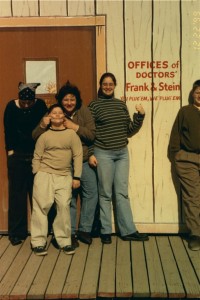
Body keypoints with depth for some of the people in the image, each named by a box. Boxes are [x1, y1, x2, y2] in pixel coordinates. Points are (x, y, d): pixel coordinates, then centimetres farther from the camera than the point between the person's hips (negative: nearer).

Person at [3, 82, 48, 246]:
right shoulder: (11, 107, -3)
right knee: (17, 194, 3)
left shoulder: (40, 105, -3)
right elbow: (8, 131, 2)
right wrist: (10, 151, -2)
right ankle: (17, 232, 12)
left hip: (37, 155, 0)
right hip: (17, 155, 0)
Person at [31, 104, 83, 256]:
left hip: (65, 176, 0)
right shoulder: (44, 136, 6)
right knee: (42, 206, -3)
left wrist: (76, 177, -1)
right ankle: (38, 242, 4)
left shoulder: (71, 134, 6)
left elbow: (78, 156, 3)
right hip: (44, 174, 0)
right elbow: (37, 157, 7)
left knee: (64, 206, -7)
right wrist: (37, 176, 1)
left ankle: (64, 241, 6)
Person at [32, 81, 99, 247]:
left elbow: (92, 134, -11)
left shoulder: (84, 111, -3)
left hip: (84, 161, 2)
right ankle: (70, 232, 21)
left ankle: (84, 229, 22)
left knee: (91, 193, 6)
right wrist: (42, 125, -25)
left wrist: (75, 127, -22)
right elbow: (35, 137, -6)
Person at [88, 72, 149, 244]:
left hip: (122, 153, 4)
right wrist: (90, 154, -9)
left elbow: (129, 131, 13)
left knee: (122, 193, 7)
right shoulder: (94, 105, -2)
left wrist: (140, 117, 0)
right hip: (103, 154, -4)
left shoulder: (121, 104, 11)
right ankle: (106, 231, 16)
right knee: (105, 194, 4)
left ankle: (128, 231, 13)